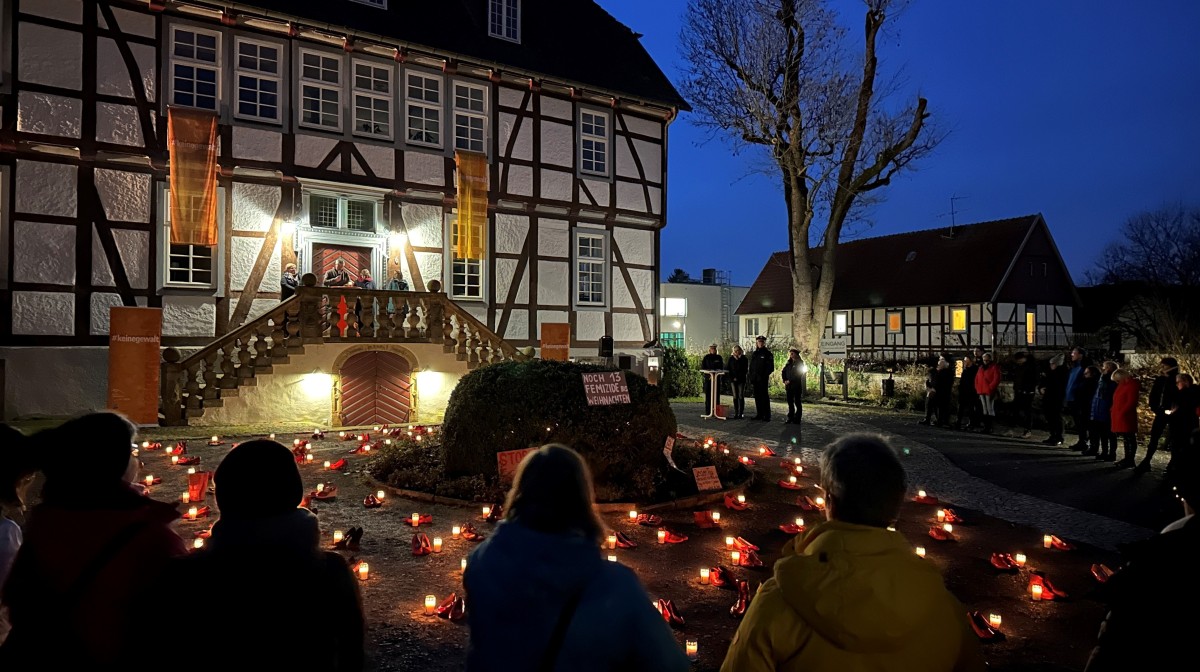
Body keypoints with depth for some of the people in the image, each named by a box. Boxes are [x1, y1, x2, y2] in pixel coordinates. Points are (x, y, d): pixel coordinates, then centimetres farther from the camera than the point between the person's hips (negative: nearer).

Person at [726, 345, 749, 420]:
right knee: (735, 397, 1)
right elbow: (727, 369, 7)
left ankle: (741, 413, -1)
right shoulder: (730, 359, 7)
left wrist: (738, 378, -9)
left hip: (741, 380, -1)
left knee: (741, 396, -4)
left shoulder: (744, 359, 3)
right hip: (733, 380, 1)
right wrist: (731, 378, -5)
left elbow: (744, 370, 0)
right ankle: (736, 413, 4)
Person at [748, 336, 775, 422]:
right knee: (757, 397, 8)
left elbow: (770, 367, -5)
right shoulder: (754, 354, 15)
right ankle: (759, 414, 15)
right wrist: (750, 378, 10)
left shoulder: (768, 354, 0)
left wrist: (765, 375, -13)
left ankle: (767, 416, -5)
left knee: (764, 396, -6)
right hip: (755, 379, 6)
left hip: (763, 379, -6)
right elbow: (750, 367, 18)